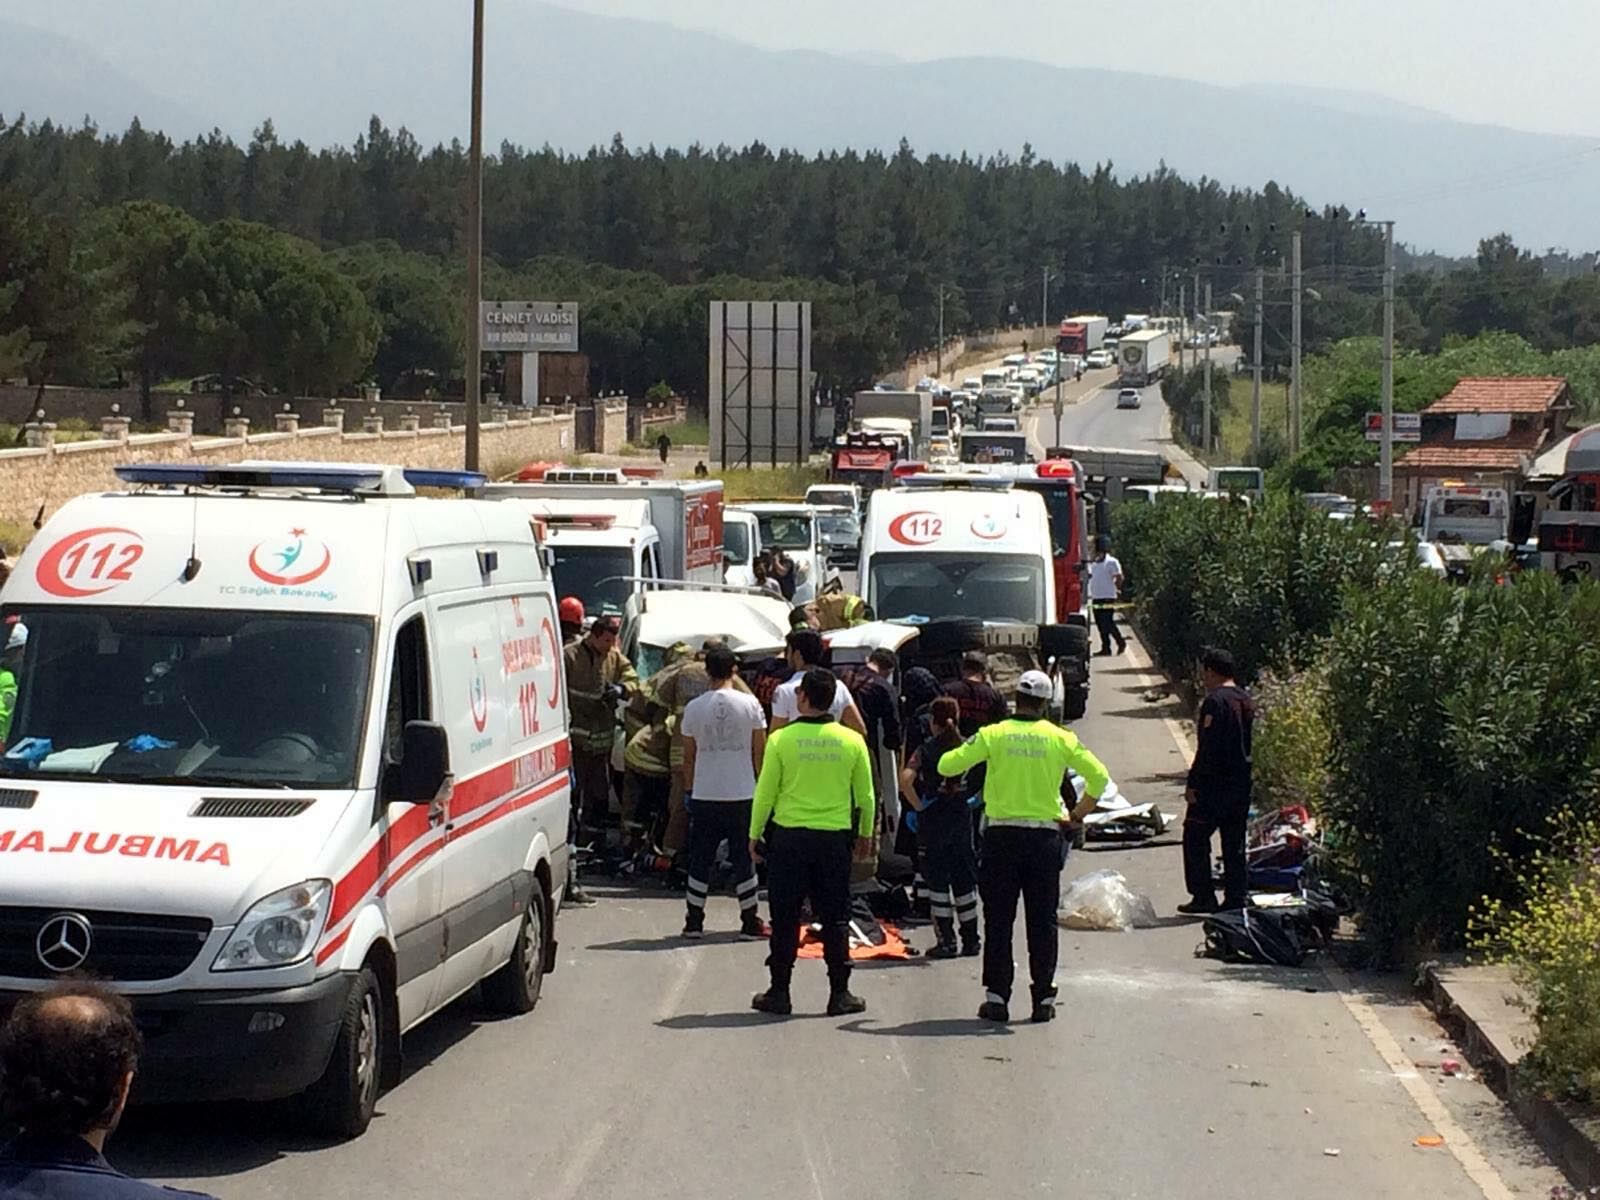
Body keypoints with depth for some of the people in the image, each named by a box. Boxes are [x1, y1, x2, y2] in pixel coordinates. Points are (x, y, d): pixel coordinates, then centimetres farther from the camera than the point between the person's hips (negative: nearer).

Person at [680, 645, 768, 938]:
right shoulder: (749, 704, -6)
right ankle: (750, 922, 9)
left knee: (700, 860, 9)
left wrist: (690, 789, 18)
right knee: (744, 859, 6)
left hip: (704, 794, 1)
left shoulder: (694, 708, -1)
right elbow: (760, 753, -1)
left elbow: (688, 758, 6)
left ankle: (694, 922, 12)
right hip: (742, 793, -1)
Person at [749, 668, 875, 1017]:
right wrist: (865, 832, 22)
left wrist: (755, 833, 9)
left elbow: (765, 792, -3)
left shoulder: (781, 739, -7)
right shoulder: (852, 741, -1)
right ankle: (840, 994, 9)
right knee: (835, 919, 8)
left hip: (789, 836, -1)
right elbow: (865, 796, 6)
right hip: (835, 838, 1)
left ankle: (779, 992, 9)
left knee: (785, 918, 7)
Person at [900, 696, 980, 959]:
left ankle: (946, 940, 0)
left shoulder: (926, 749, -8)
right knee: (964, 879, 12)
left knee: (938, 881, 2)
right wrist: (975, 798, 6)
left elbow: (906, 778, -23)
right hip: (962, 818, 4)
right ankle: (971, 940, 15)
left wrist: (917, 805, -11)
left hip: (934, 819, -4)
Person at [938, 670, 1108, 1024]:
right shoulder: (1060, 738, 0)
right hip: (1045, 835, 1)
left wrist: (959, 752, 19)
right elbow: (1098, 776, 0)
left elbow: (947, 766, -4)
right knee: (1043, 921, 7)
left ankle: (996, 997, 2)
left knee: (998, 919, 5)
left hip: (1002, 835, -1)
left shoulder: (993, 735, -4)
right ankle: (1044, 998, 7)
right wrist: (1078, 815, 12)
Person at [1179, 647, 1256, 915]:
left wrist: (1193, 783, -15)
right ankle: (1237, 896, 11)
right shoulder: (1247, 701, 11)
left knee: (1196, 838, 0)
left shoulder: (1215, 701, -15)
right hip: (1242, 782, 8)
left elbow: (1207, 749, -18)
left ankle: (1203, 897, -4)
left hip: (1215, 783, -8)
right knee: (1234, 842, 12)